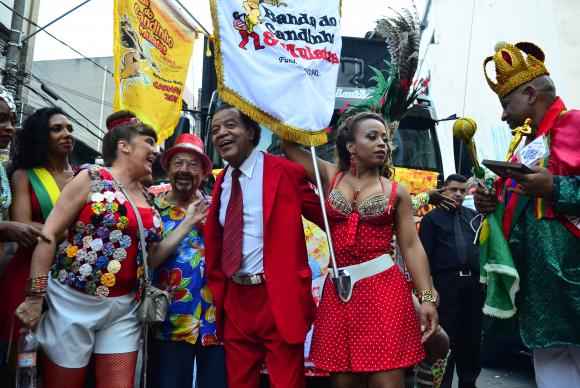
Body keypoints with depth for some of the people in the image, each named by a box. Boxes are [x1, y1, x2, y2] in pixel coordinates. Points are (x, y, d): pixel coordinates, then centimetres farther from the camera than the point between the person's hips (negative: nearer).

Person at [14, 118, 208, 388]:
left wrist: (189, 222, 7)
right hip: (73, 301, -5)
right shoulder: (92, 179, -5)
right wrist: (35, 295, -13)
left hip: (123, 309, 5)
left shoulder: (147, 199, 11)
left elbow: (151, 257, 13)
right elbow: (48, 234, -9)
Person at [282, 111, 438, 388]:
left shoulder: (396, 192, 7)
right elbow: (288, 144, 7)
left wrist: (427, 297, -6)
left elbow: (412, 246, 2)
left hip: (384, 289, -1)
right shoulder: (330, 177, 9)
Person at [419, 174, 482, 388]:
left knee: (472, 336, 10)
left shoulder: (474, 216, 17)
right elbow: (425, 254, -1)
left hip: (474, 282, 4)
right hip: (446, 282, -4)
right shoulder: (432, 218, 5)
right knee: (446, 335, -1)